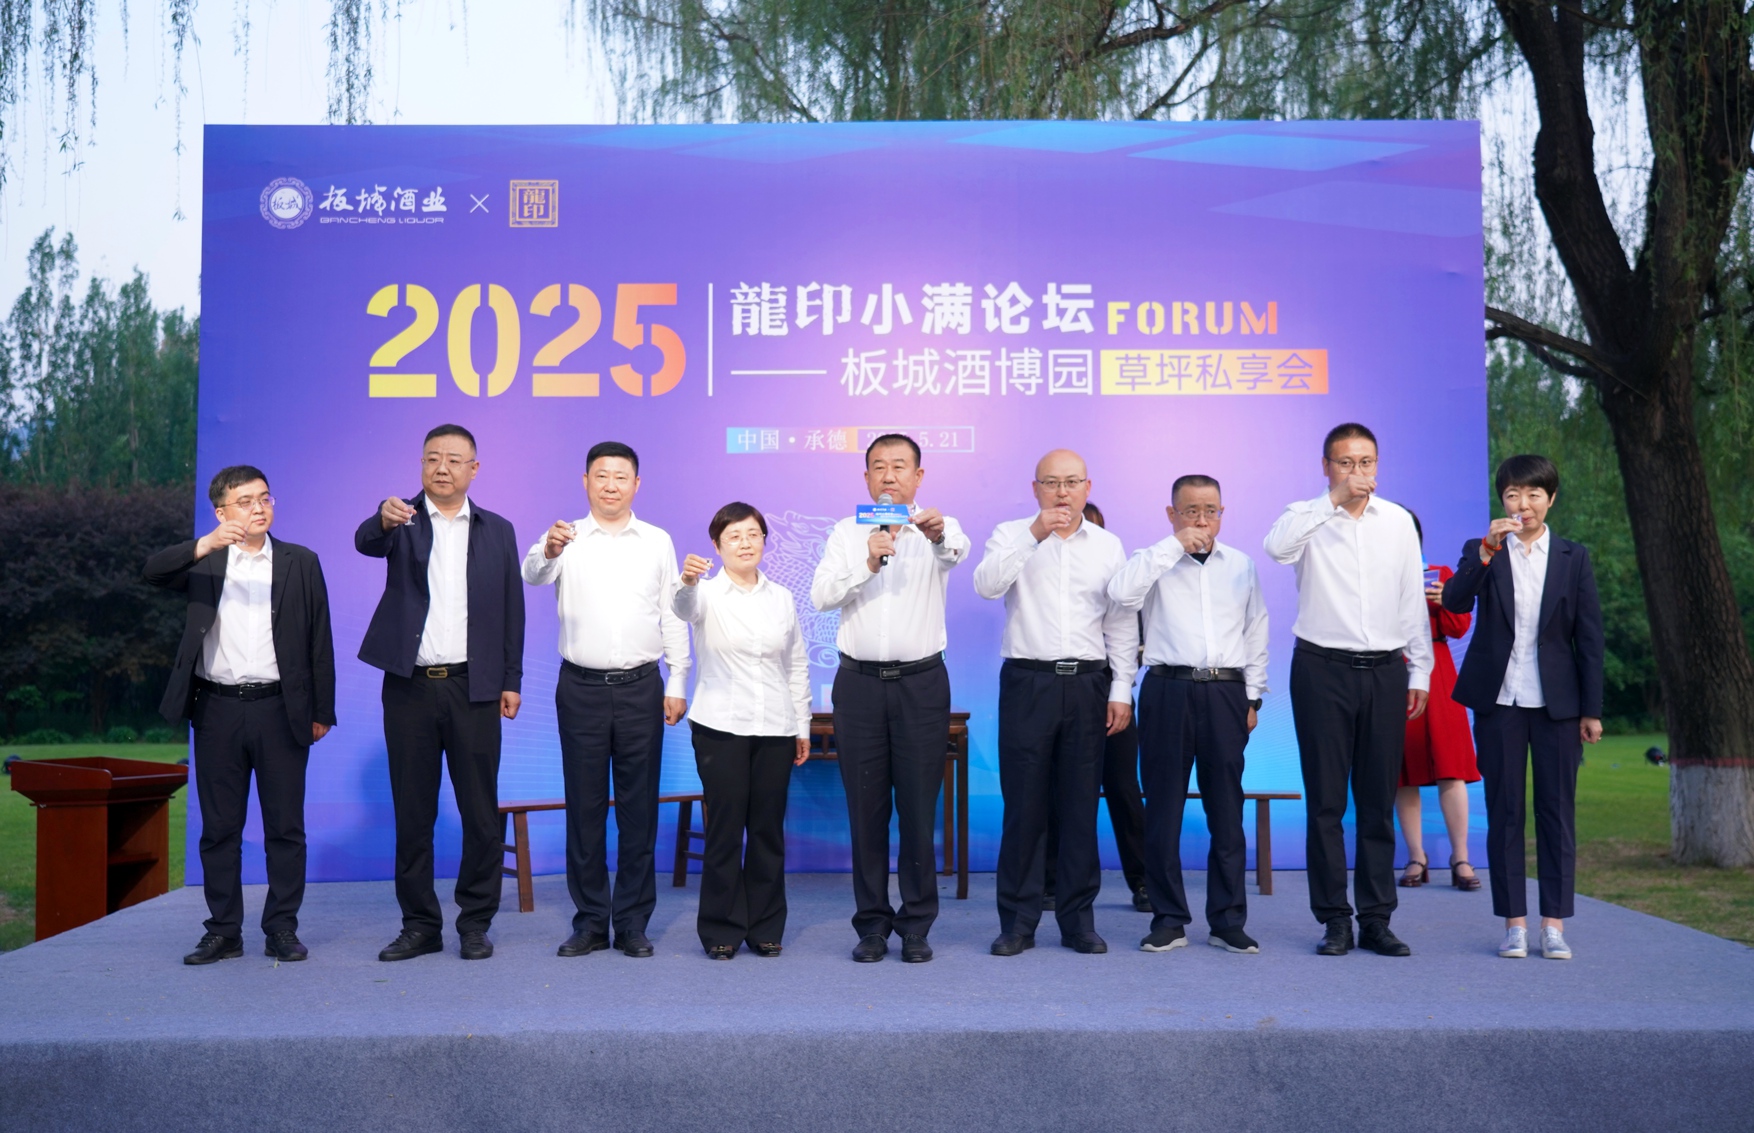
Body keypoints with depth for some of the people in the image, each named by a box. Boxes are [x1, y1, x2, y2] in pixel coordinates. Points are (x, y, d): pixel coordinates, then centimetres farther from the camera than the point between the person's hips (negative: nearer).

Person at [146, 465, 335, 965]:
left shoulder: (301, 563, 7)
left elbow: (319, 640, 6)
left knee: (285, 826, 2)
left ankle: (282, 929, 11)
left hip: (280, 709, -1)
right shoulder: (203, 561, 8)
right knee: (219, 828, 6)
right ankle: (223, 931, 14)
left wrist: (322, 711, 3)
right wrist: (205, 545, -28)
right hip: (218, 710, 1)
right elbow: (154, 571, -12)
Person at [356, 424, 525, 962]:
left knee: (481, 811, 2)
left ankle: (476, 923, 13)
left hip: (473, 687, 0)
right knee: (412, 811, 6)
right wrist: (385, 518, -43)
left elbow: (512, 610, 8)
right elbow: (366, 542, -19)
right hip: (409, 686, 0)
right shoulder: (401, 520, 5)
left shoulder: (498, 531, 9)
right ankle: (419, 924, 16)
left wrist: (511, 681, 2)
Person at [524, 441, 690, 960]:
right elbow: (533, 575, -17)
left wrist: (677, 684, 2)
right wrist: (549, 550, -40)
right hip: (582, 688, -1)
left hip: (641, 687, 1)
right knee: (584, 806, 5)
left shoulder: (658, 541, 8)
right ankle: (590, 921, 14)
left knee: (638, 807, 4)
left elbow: (673, 616, 8)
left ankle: (633, 922, 13)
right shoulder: (567, 538, 3)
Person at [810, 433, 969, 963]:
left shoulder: (938, 530, 4)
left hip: (921, 681, -1)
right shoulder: (847, 533, 10)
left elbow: (959, 550, -21)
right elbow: (821, 596, -5)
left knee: (919, 808, 1)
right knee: (866, 809, 4)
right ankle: (872, 925, 13)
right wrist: (867, 563, -21)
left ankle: (916, 926, 12)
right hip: (859, 681, 1)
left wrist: (941, 534, -45)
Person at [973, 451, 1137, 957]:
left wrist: (1121, 690, 4)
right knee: (1023, 805, 0)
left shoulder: (1109, 546, 10)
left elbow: (1122, 624, 10)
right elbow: (987, 584, -15)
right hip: (1027, 682, -2)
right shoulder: (1012, 535, 5)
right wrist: (1033, 534, -21)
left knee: (1081, 806, 5)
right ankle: (1017, 921, 9)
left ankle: (1078, 919, 15)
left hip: (1087, 684, 2)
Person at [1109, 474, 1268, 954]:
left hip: (1226, 693, 2)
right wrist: (1174, 545, -14)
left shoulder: (1241, 565, 13)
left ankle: (1227, 921, 13)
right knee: (1163, 809, 1)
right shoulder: (1154, 562, 4)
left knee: (1227, 810, 5)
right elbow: (1122, 592, -18)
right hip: (1168, 692, -2)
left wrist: (1253, 696, 9)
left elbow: (1256, 632, 14)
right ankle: (1168, 920, 11)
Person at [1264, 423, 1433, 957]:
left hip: (1384, 671, 3)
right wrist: (1335, 499, -24)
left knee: (1379, 802, 7)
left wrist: (1419, 670, 12)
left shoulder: (1398, 521, 10)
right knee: (1326, 801, 1)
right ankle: (1334, 918, 9)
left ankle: (1376, 918, 14)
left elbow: (1413, 600, 13)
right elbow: (1277, 546, -25)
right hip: (1323, 669, -3)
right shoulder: (1308, 517, 0)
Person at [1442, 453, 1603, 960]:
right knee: (1504, 812, 3)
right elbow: (1454, 602, -14)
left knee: (1557, 810, 3)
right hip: (1499, 700, 0)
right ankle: (1515, 922, 10)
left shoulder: (1573, 558, 6)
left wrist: (1591, 709, 1)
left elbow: (1589, 637, 5)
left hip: (1557, 703, 0)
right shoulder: (1481, 552, 4)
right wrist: (1486, 551, -26)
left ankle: (1554, 923, 10)